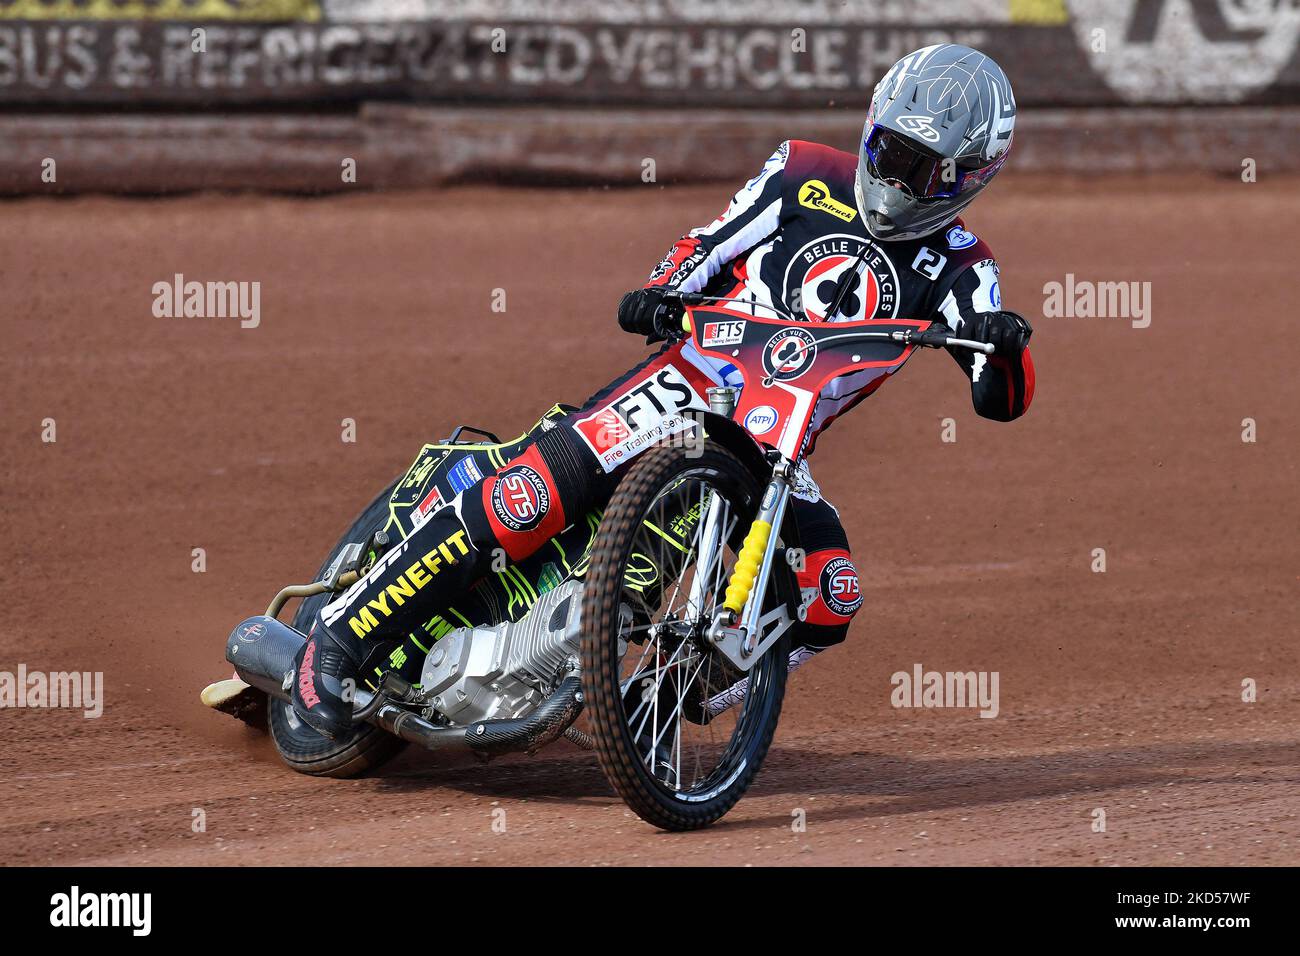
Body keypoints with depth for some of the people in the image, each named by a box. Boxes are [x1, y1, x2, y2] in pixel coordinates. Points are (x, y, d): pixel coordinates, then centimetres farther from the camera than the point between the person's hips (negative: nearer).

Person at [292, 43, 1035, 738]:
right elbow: (706, 248, 9)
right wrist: (659, 294, -12)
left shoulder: (956, 268, 5)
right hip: (684, 386, -3)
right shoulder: (807, 178, 4)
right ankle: (340, 633, -15)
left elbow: (1003, 399, -4)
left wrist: (1003, 346, -27)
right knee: (529, 500, -22)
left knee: (828, 603, -19)